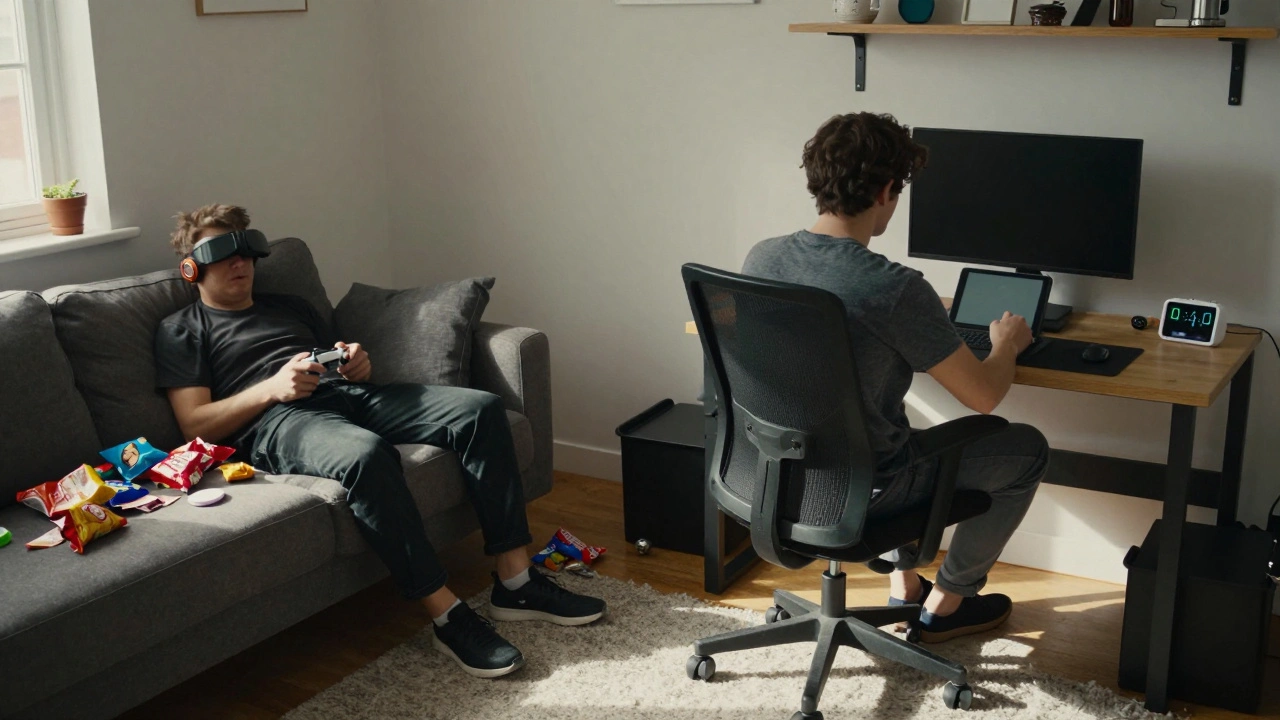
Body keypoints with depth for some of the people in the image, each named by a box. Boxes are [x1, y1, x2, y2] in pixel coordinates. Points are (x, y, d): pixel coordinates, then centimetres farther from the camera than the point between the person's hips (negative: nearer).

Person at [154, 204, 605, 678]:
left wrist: (360, 366, 4)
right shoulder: (181, 332, 16)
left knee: (480, 409, -17)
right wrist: (272, 388, -12)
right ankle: (446, 614, -35)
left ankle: (515, 582, -18)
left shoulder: (289, 307, 33)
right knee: (365, 454, -41)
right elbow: (195, 426, 2)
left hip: (348, 393, 6)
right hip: (276, 421, -6)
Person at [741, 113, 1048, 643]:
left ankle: (903, 583, 41)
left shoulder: (760, 258, -8)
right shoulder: (896, 289, -28)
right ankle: (946, 603, 28)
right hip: (859, 494, -7)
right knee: (1028, 449, 14)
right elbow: (984, 395, -17)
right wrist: (1007, 342, 5)